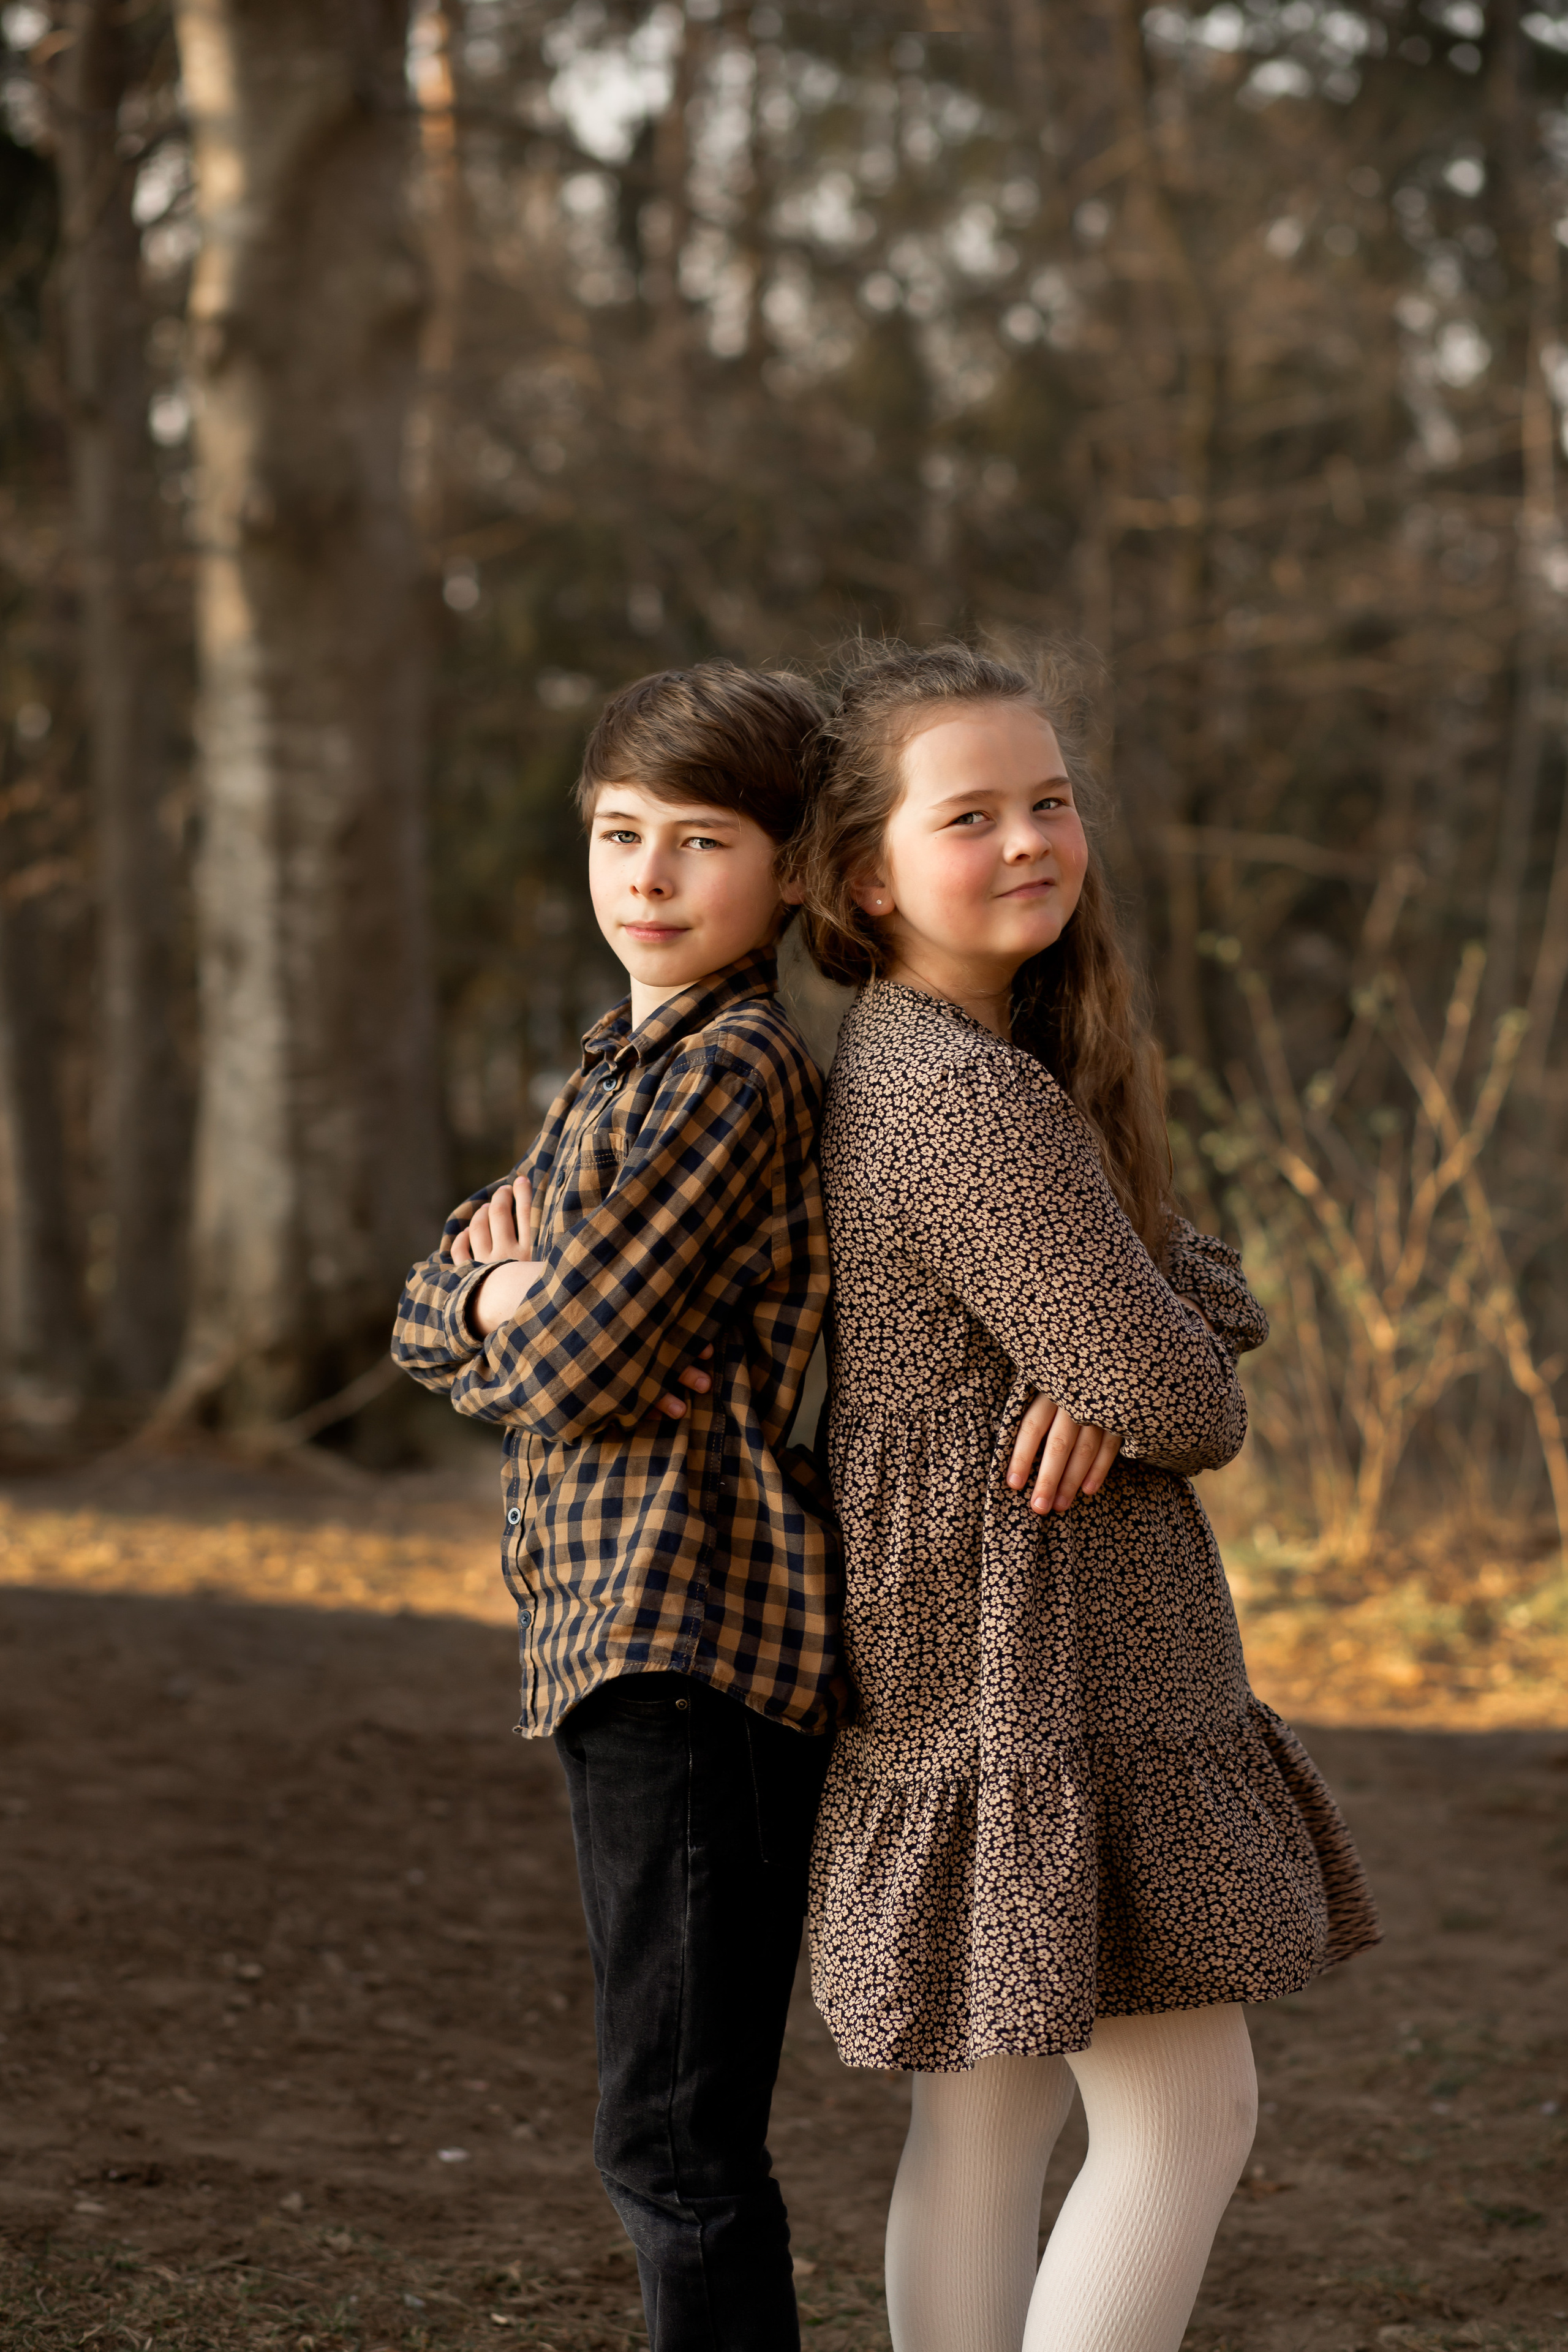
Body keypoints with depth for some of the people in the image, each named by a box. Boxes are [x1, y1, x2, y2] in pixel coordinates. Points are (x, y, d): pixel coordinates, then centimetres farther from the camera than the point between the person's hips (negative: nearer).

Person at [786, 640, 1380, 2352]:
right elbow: (1180, 1402, -20)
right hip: (1044, 1657, -10)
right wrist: (1145, 1381, 4)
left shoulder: (892, 1060, 11)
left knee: (985, 2116, 13)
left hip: (963, 1675, 10)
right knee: (1185, 2109, -4)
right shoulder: (972, 1097, -21)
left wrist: (1102, 1375, -11)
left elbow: (1210, 1293, 11)